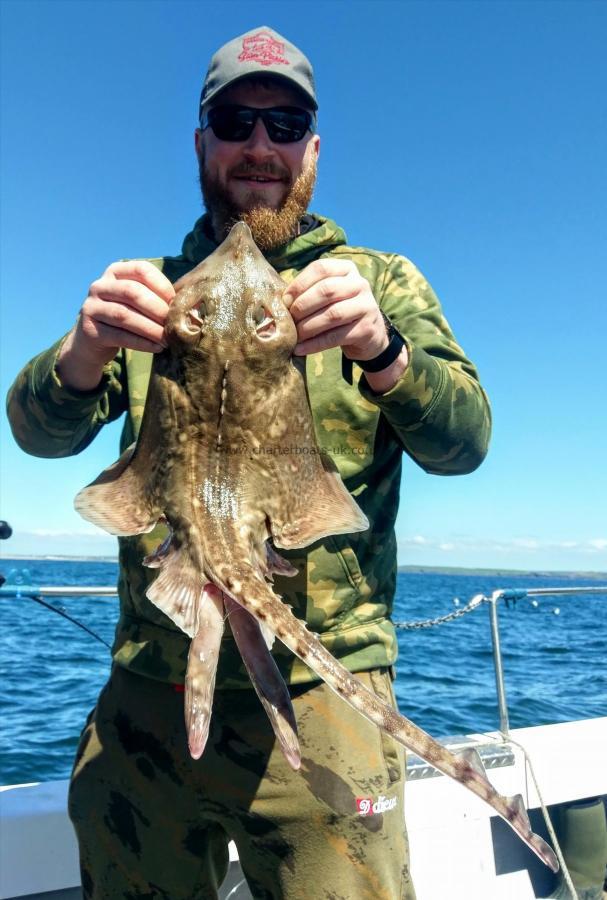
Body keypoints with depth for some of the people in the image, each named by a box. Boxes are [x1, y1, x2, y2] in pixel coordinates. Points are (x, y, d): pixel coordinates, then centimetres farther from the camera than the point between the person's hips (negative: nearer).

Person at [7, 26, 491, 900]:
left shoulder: (380, 280, 5)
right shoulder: (153, 287, 11)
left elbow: (465, 441, -7)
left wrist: (381, 350, -27)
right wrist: (87, 348, -23)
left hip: (321, 690, -2)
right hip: (146, 695, 3)